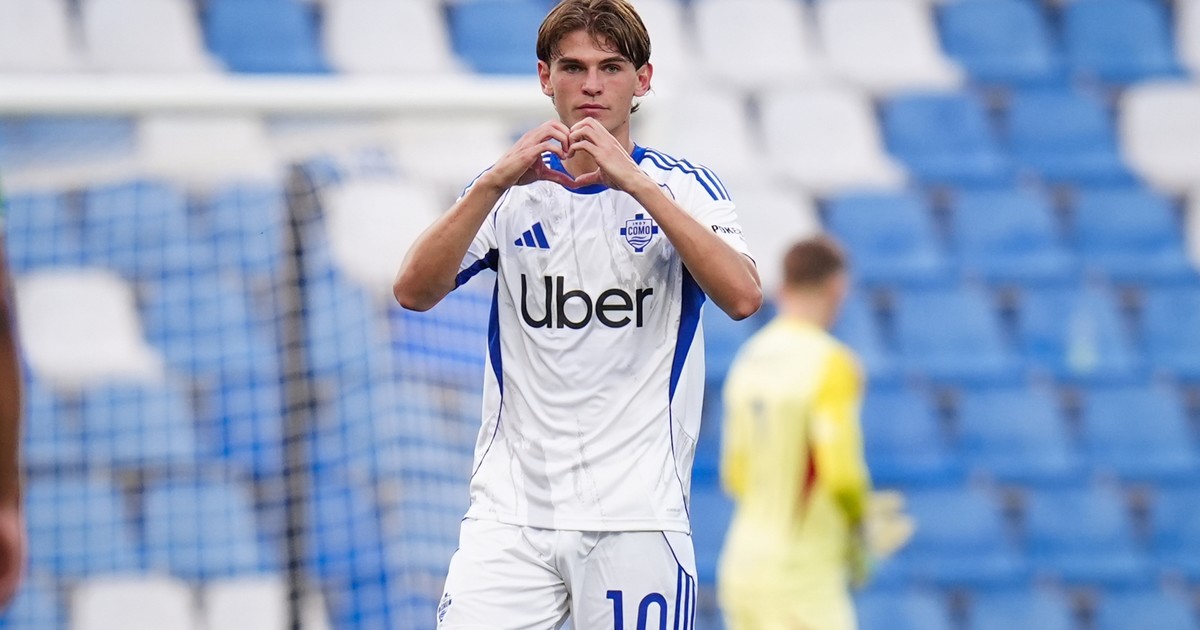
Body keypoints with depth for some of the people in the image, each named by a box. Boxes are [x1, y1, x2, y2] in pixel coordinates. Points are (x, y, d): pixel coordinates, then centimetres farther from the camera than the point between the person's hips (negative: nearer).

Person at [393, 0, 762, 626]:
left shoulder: (684, 188, 4)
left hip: (638, 517, -1)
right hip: (510, 511, 1)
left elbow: (743, 296, -15)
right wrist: (496, 183, -18)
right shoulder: (509, 191, 10)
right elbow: (414, 291, -5)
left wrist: (635, 183, -21)